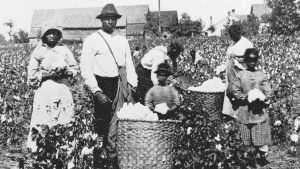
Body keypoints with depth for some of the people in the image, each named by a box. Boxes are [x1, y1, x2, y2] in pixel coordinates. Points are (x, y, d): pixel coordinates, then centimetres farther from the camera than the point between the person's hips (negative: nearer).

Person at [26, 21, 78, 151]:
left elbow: (75, 68, 14)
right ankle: (37, 149, 2)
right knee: (43, 123, -7)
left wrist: (66, 71, -6)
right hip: (45, 90, -2)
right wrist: (47, 74, -11)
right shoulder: (38, 51, 5)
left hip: (63, 89, 2)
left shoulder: (64, 49, 10)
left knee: (65, 123, 0)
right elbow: (32, 75, 3)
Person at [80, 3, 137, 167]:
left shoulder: (122, 40, 15)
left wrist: (133, 86, 3)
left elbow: (129, 65, 16)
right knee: (102, 123, 0)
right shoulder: (92, 40, -1)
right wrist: (96, 91, -15)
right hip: (102, 85, -4)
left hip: (121, 85, 4)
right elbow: (86, 69, -7)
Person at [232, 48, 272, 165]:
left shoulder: (261, 75, -2)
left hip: (259, 110, 0)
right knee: (246, 137, 5)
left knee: (261, 133, 4)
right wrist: (246, 98, -17)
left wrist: (261, 99, -16)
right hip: (245, 111, 0)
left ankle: (261, 153, 13)